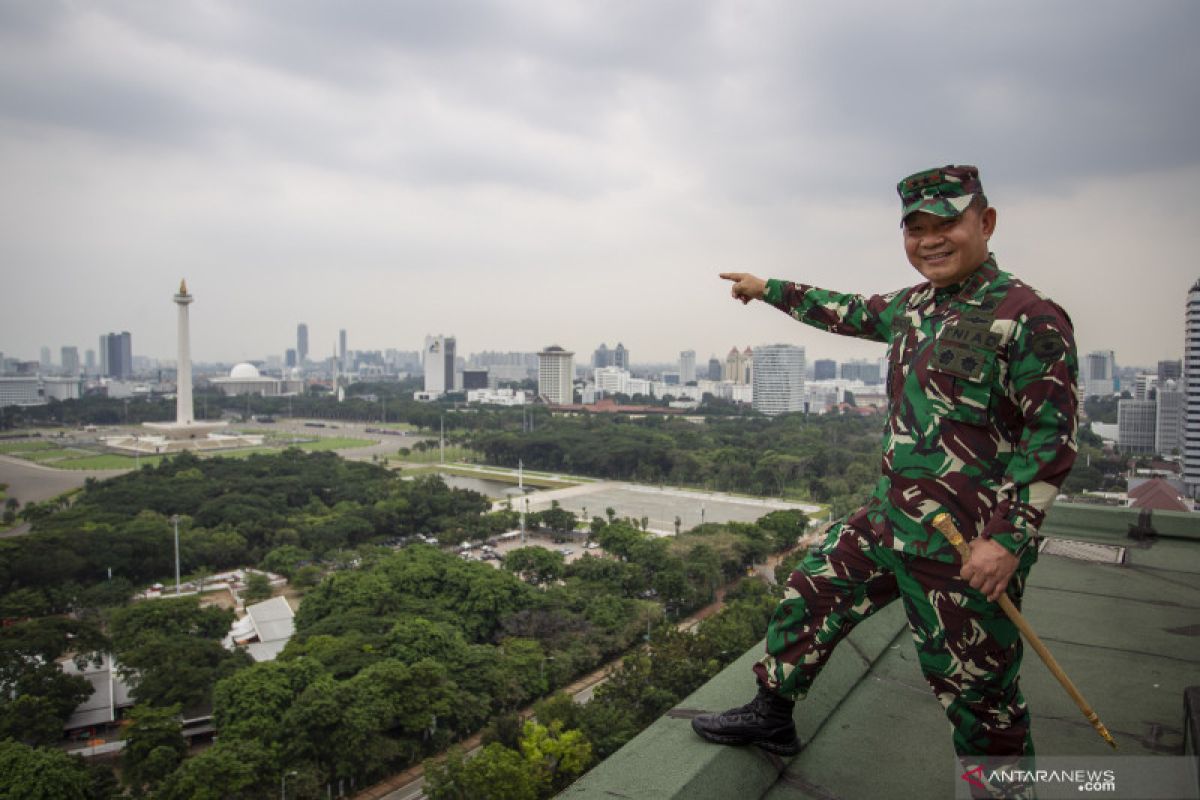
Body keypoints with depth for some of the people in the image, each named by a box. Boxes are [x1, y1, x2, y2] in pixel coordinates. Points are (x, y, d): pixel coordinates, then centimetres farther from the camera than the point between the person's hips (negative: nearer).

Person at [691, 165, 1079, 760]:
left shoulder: (1030, 318, -14)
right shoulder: (915, 305, 9)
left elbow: (1052, 437, -17)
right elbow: (851, 313, 26)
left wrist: (1008, 541, -20)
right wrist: (768, 289, 34)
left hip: (968, 546, -8)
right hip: (887, 518, 8)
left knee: (976, 687, 4)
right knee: (810, 595, 16)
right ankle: (771, 715, 37)